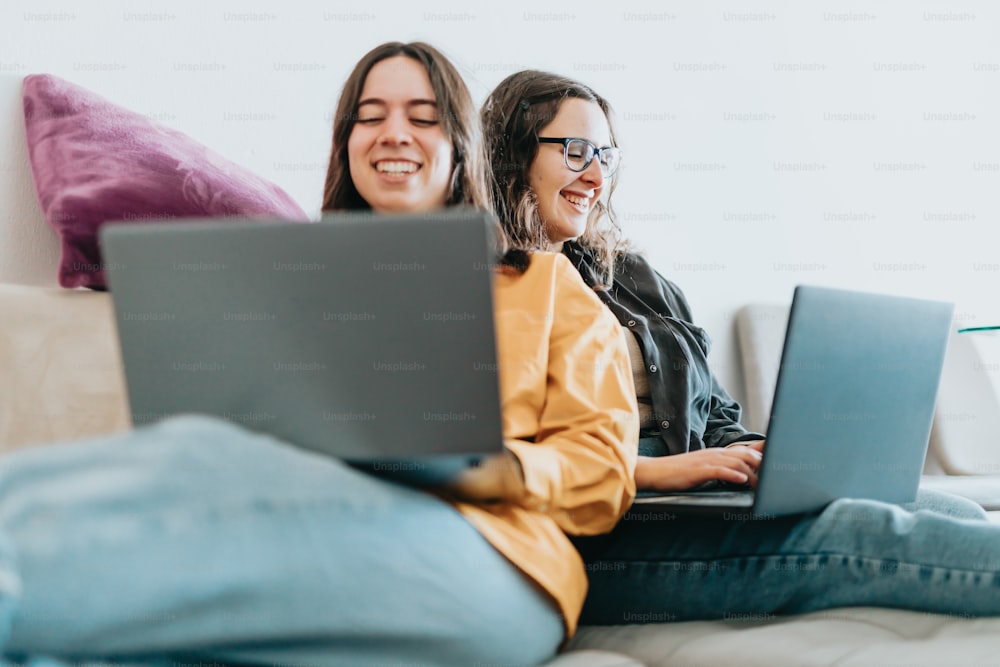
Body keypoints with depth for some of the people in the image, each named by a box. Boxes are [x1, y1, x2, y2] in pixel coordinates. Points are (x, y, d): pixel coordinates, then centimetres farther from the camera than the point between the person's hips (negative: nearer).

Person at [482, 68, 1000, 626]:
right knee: (840, 530, -28)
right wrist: (648, 471, -18)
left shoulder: (631, 277, 25)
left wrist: (750, 458, 1)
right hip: (594, 534, -7)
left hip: (698, 501, 8)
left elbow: (716, 414, 24)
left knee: (953, 514, -14)